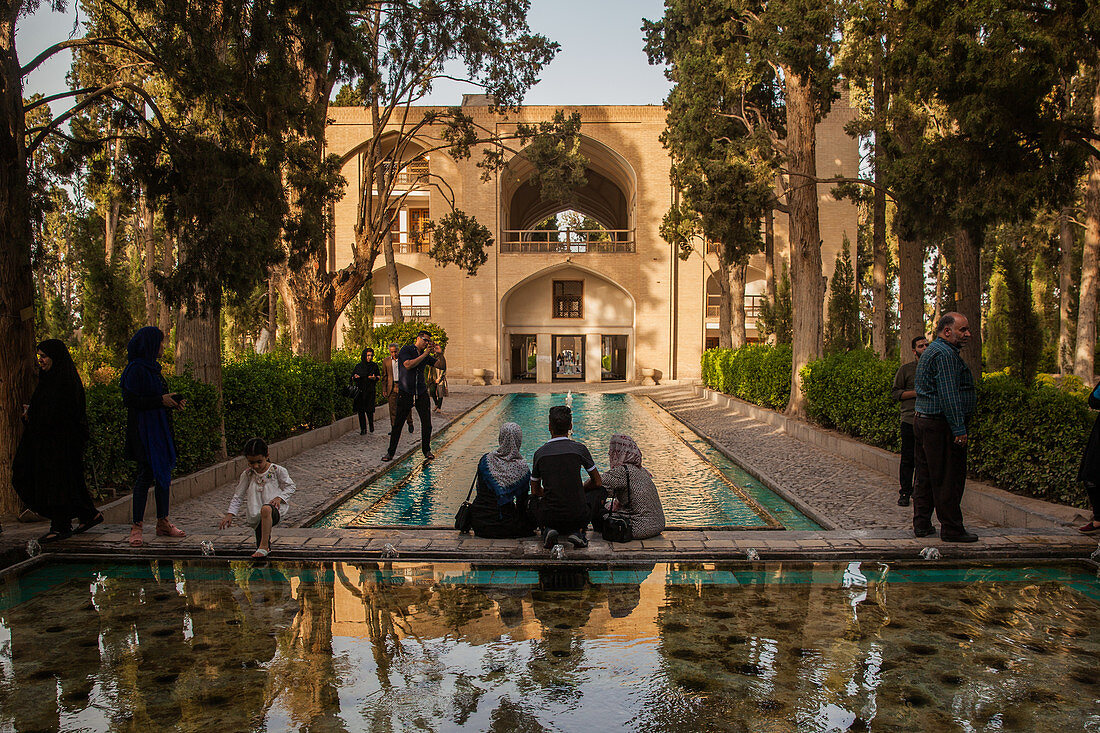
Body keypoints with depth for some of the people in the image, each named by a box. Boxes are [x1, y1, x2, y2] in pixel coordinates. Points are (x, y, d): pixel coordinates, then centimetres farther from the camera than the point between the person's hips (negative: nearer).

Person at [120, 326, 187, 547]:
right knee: (146, 475, -7)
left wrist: (174, 400, 5)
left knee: (163, 474, 11)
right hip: (144, 431, -9)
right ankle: (136, 527, 1)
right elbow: (131, 400, -19)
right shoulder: (136, 369, -13)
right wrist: (160, 400, -19)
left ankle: (163, 523, 18)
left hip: (160, 429, 9)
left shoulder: (152, 367, 15)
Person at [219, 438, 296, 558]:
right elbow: (238, 496, 13)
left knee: (266, 509, -41)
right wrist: (230, 514, 2)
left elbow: (290, 486, 8)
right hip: (256, 516, 4)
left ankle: (264, 546, -37)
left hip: (274, 509, -4)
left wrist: (279, 498, -10)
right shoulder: (247, 475, 7)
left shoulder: (277, 470, -1)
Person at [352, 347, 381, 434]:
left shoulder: (374, 366, 6)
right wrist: (355, 377, -9)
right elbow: (352, 377, 14)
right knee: (360, 410, -1)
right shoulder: (358, 366, 7)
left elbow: (379, 376, 14)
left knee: (369, 410, -8)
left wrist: (374, 378, -8)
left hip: (370, 391, -1)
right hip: (360, 390, 1)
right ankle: (363, 429, 7)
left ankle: (371, 424, 18)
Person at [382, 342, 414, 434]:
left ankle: (410, 423, 22)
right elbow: (384, 376, 10)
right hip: (392, 387, 1)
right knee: (393, 408, 1)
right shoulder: (386, 361, 7)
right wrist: (384, 389, 3)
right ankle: (394, 428, 9)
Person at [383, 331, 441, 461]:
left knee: (426, 422, 1)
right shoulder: (405, 350, -3)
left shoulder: (426, 355, 12)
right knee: (398, 423, -1)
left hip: (421, 393, 4)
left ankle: (426, 450, 16)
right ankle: (390, 452, 10)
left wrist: (439, 353, -2)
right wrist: (424, 354, -16)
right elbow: (408, 365, -20)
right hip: (405, 393, -4)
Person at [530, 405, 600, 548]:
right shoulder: (579, 449, -6)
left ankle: (548, 530, 2)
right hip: (577, 517, -1)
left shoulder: (539, 453, -2)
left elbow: (535, 491, 9)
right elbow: (597, 483, 4)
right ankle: (577, 531, 1)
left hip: (549, 517, 1)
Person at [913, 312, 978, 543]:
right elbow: (948, 395, -21)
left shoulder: (931, 351, 20)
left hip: (923, 420, 11)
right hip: (941, 425, -11)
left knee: (925, 476, 13)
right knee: (949, 478, -4)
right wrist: (959, 429, -21)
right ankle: (951, 529, 3)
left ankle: (921, 524, 19)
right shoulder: (945, 354, -15)